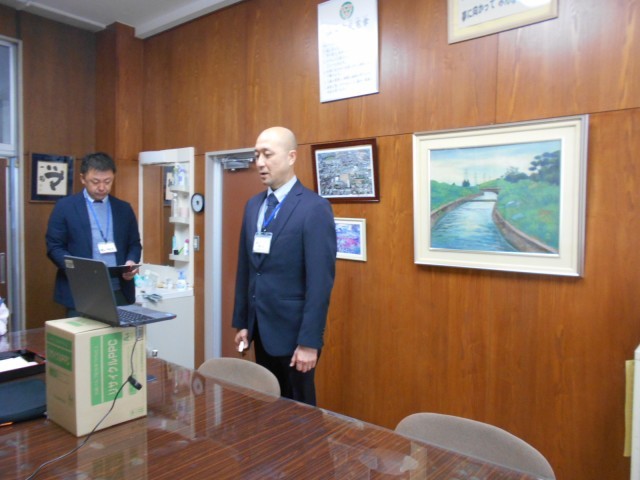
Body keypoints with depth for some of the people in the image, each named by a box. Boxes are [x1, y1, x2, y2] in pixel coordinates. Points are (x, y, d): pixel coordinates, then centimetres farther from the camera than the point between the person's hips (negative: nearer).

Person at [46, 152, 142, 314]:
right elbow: (54, 246, -1)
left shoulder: (124, 208, 11)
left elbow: (134, 244, 15)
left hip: (119, 293, 3)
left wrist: (131, 261, -7)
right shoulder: (65, 206, 2)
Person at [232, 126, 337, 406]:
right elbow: (245, 268, 11)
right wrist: (241, 323, 12)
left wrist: (310, 341, -18)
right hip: (261, 330, 7)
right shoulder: (253, 205, 8)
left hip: (292, 330, -6)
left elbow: (320, 280, -17)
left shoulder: (315, 208, -14)